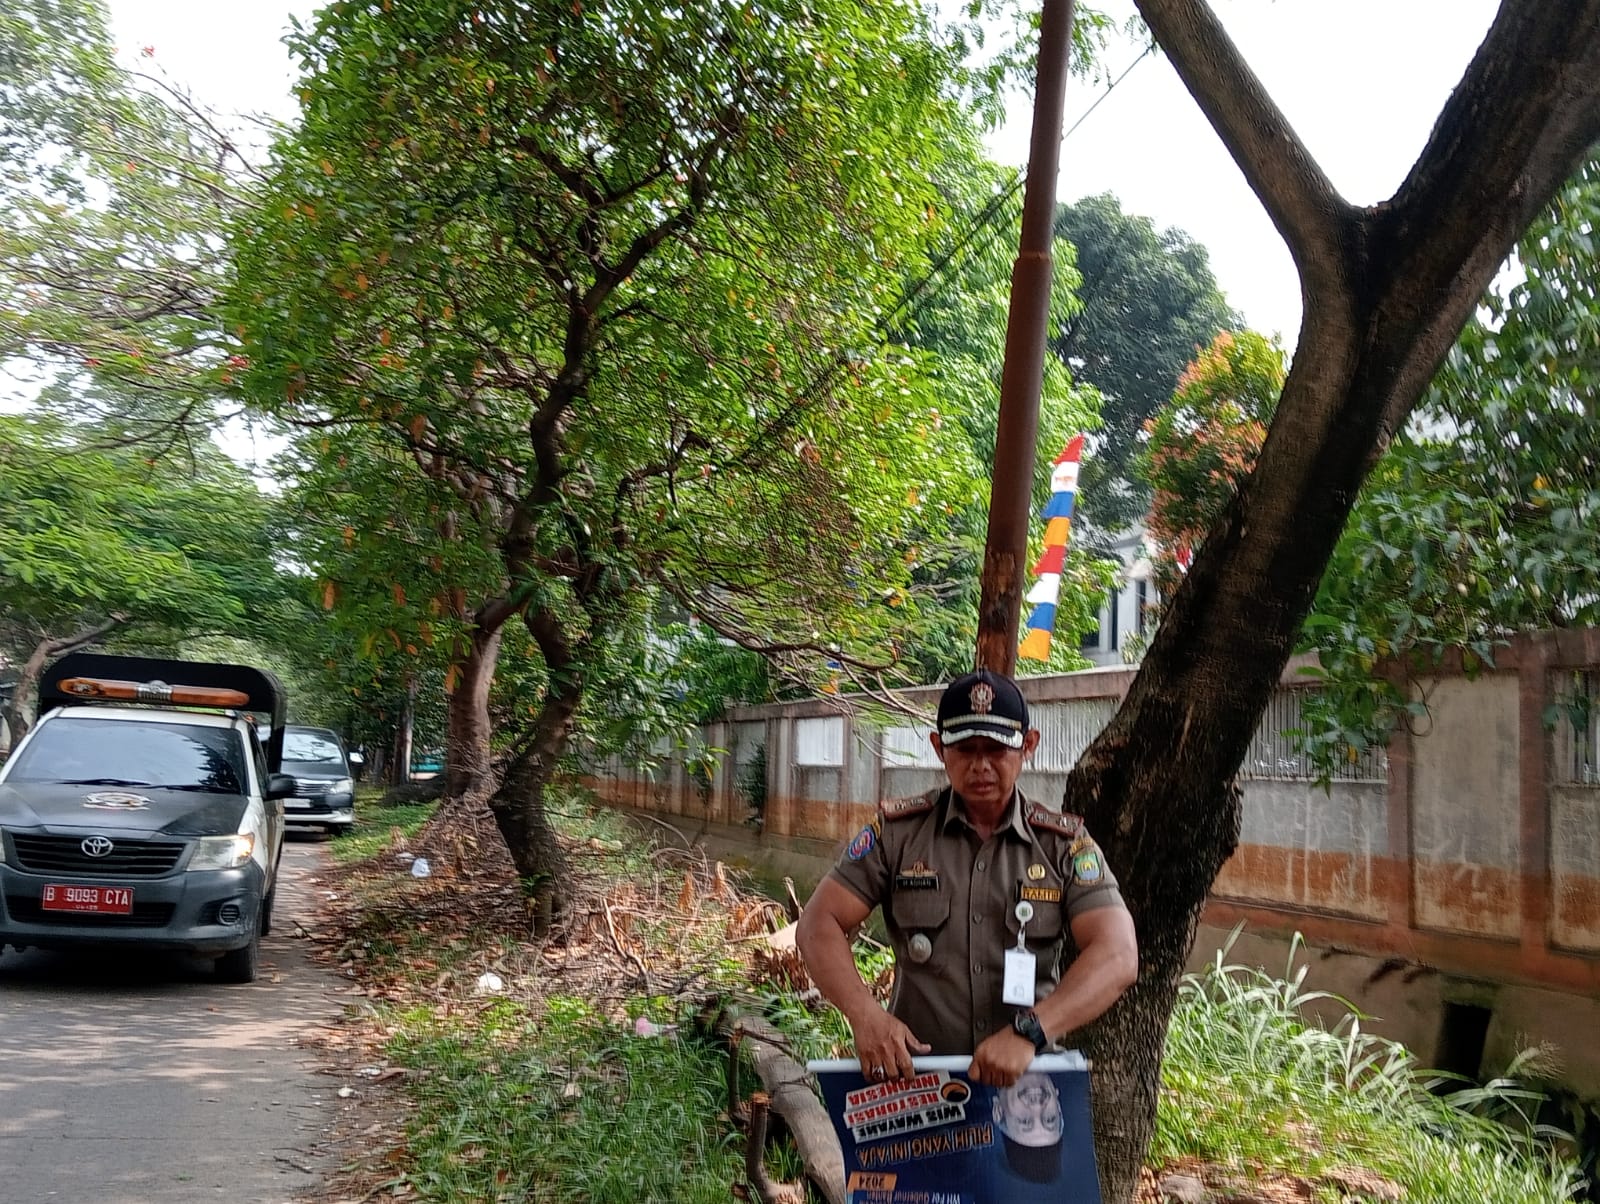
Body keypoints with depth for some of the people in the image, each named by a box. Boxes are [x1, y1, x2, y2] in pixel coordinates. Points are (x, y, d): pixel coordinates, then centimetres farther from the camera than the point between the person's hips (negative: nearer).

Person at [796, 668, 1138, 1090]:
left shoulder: (1065, 844, 5)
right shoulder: (898, 831, 6)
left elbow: (1118, 956, -6)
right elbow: (820, 924, 4)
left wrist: (1027, 1030, -21)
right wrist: (864, 1014, -15)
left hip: (1029, 1079, 1)